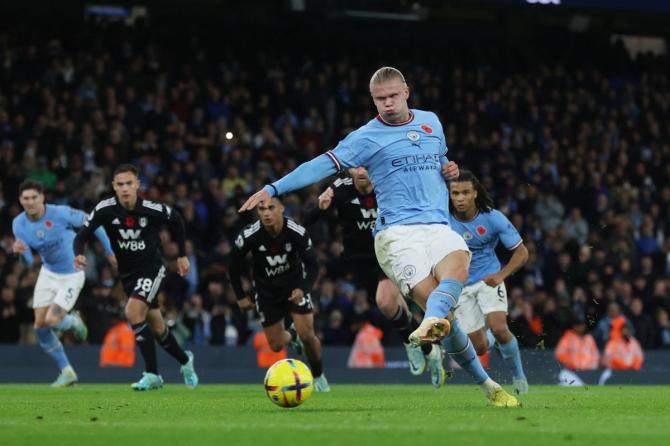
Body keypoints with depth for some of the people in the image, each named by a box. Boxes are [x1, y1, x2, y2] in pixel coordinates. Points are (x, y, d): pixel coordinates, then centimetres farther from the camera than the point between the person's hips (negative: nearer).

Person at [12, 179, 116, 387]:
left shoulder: (60, 214, -24)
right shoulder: (19, 224, -10)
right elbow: (28, 261, -7)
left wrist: (109, 250, -2)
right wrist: (19, 251, -31)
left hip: (71, 275, -5)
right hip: (48, 274, 5)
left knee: (52, 320, -20)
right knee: (40, 325, -2)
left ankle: (74, 322, 19)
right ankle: (67, 372, 15)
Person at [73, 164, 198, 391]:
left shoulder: (152, 209, -20)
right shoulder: (105, 210, -17)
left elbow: (176, 220, 0)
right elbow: (82, 236, -15)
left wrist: (182, 255, 7)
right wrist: (79, 254, -37)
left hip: (151, 268, -4)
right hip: (127, 273, 4)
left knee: (133, 312, -25)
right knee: (156, 326, 14)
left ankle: (152, 375, -17)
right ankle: (184, 360, 41)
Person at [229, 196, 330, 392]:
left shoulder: (298, 233, -25)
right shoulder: (249, 236, -25)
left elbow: (312, 266, -15)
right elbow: (234, 265, -8)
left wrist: (303, 289, -33)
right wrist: (240, 296, -3)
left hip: (295, 286, -1)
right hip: (266, 291, 1)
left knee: (307, 335, -14)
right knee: (276, 345, 4)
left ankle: (318, 375, 14)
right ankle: (291, 335, 42)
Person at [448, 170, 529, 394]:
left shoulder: (493, 218, -17)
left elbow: (521, 252, -9)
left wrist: (501, 275, -24)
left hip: (489, 280, -1)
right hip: (460, 286, 1)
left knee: (498, 328, -25)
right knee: (480, 348, -1)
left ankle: (518, 375, 2)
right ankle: (491, 339, 40)